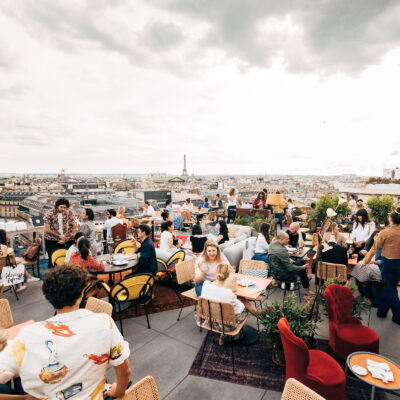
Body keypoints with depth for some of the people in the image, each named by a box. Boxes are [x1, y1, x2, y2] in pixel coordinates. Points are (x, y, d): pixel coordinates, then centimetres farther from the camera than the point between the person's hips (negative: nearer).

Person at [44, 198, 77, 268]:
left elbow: (74, 226, -5)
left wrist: (65, 239, -10)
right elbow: (46, 229, -9)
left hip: (67, 240, 2)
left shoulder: (70, 213, -4)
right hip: (51, 241, -1)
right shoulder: (49, 213, -8)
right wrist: (59, 236, -13)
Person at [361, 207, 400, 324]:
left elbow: (374, 249, -9)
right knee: (390, 287, 18)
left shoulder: (384, 233, -15)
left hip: (388, 263, -3)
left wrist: (365, 261, 1)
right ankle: (381, 310, 32)